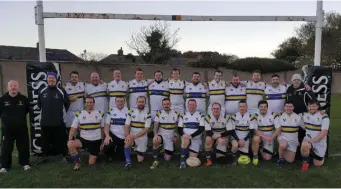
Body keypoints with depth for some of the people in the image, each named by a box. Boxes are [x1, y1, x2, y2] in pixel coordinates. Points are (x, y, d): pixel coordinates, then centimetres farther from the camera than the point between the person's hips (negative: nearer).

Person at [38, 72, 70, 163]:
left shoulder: (61, 91, -4)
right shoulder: (42, 91, 5)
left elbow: (67, 104, 2)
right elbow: (39, 105, 18)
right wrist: (44, 113, 17)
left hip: (59, 121, -3)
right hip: (45, 121, 3)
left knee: (61, 139, 4)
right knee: (45, 140, 14)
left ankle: (65, 155, 18)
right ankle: (45, 155, 30)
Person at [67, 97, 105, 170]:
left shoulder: (100, 114, 0)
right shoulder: (79, 114, 0)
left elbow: (102, 128, 7)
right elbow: (73, 128, -5)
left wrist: (102, 141, 7)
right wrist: (70, 139, -20)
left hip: (96, 141, -1)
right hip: (83, 139, 1)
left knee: (91, 163, 1)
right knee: (70, 144, -29)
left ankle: (94, 155, 37)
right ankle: (77, 163, -8)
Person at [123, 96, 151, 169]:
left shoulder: (147, 113, -7)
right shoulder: (131, 112, -1)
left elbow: (146, 129, -12)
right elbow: (126, 126, -5)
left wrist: (135, 136, -24)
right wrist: (127, 136, -24)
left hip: (142, 137, -1)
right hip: (132, 135, 1)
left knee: (140, 160, 3)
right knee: (127, 142, -35)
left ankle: (139, 150, 38)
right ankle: (128, 161, -16)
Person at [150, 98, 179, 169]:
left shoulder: (176, 114, 1)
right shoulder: (159, 114, -3)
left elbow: (177, 127, 8)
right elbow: (155, 126, -9)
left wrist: (175, 136, -2)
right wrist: (155, 135, -27)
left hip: (170, 138, 1)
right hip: (161, 135, -1)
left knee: (167, 159, -2)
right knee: (155, 141, -39)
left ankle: (167, 151, 35)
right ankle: (156, 161, -21)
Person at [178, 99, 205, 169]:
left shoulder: (200, 115, 1)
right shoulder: (183, 115, 7)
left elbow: (202, 129, -8)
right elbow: (179, 128, 5)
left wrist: (191, 136, -19)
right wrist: (183, 135, -17)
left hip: (196, 139, 0)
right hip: (185, 138, 1)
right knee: (185, 140, -38)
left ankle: (193, 153, 26)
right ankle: (182, 161, -22)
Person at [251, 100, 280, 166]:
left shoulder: (273, 115, -10)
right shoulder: (255, 116, -10)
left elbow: (278, 130, -8)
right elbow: (255, 131, -13)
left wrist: (271, 138, -20)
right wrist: (265, 136, -27)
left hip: (270, 138, 1)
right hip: (260, 137, -1)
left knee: (267, 158, -6)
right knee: (256, 138, -37)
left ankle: (262, 150, 30)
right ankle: (255, 156, -12)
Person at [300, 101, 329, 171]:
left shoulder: (324, 116, -14)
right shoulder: (305, 115, 0)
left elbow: (324, 132, -20)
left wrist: (313, 140, -27)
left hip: (320, 143, -1)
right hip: (308, 139, 2)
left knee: (317, 164, 7)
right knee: (304, 145, -37)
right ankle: (305, 162, -10)